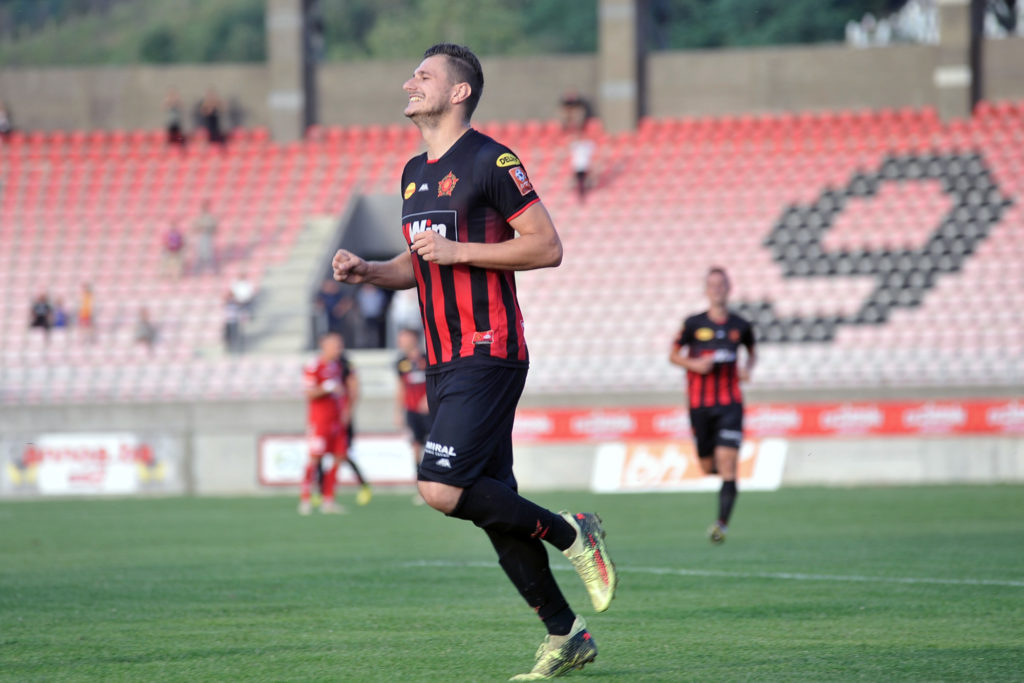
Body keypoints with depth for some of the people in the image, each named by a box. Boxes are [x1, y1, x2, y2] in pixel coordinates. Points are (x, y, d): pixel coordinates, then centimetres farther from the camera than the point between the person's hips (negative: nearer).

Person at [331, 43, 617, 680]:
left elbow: (547, 246, -12)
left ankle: (572, 534, -1)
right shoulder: (415, 173, 17)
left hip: (487, 354, -8)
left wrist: (462, 251, -16)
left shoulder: (490, 161, -9)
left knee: (442, 490, -18)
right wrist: (367, 270, 7)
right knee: (493, 503, 6)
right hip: (445, 363, 8)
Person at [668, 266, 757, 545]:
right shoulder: (693, 324, 0)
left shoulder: (740, 326, 4)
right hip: (700, 404, 1)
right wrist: (694, 364, -11)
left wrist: (748, 368, 1)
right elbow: (673, 355, 8)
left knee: (727, 466, -14)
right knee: (708, 467, 8)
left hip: (730, 403, -1)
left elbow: (752, 352, 23)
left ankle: (722, 523, -15)